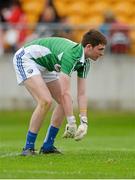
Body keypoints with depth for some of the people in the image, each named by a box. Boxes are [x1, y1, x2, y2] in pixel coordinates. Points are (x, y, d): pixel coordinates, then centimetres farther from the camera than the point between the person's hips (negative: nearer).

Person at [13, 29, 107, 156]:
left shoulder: (84, 62, -5)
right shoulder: (71, 54, -33)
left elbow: (81, 94, -3)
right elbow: (65, 92, -36)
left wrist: (84, 122, -13)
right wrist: (71, 123, -34)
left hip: (43, 66, 10)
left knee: (64, 102, 3)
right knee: (45, 101, -25)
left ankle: (47, 146, 8)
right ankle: (28, 147, -16)